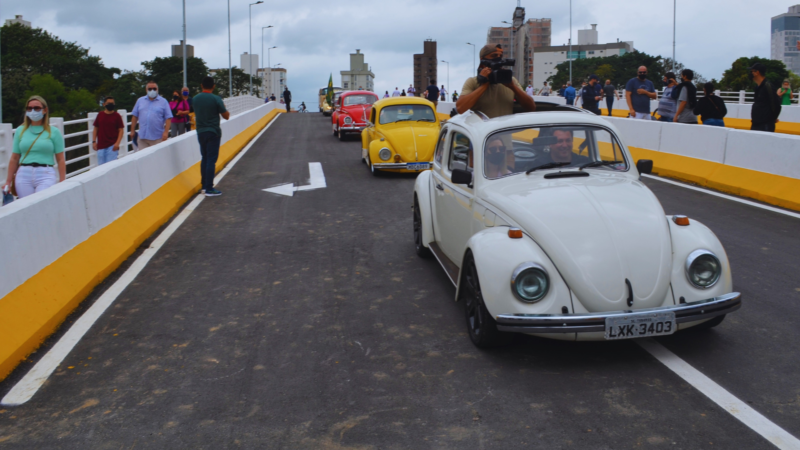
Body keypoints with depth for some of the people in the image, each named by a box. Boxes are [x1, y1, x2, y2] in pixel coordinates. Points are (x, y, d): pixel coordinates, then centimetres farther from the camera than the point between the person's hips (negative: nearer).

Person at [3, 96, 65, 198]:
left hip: (46, 175, -3)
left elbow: (60, 160, 3)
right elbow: (14, 159, 15)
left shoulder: (53, 132, 6)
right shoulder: (20, 131, 13)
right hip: (24, 175, 3)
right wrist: (8, 182, 11)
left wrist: (62, 183, -3)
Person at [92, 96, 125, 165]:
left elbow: (121, 130, -1)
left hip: (112, 146, -3)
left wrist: (117, 143, -11)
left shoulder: (117, 116, 0)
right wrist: (94, 141, 5)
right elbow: (95, 129, 14)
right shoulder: (100, 115, 7)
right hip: (101, 146, 3)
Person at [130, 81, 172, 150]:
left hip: (157, 138, -3)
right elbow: (135, 117, 13)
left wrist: (166, 132, -12)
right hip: (142, 136, 3)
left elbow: (168, 118, -3)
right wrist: (132, 131, 9)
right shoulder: (140, 101, 12)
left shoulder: (163, 101, 3)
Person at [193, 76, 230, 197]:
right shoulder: (216, 99, -13)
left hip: (200, 132, 6)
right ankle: (209, 189, -6)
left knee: (204, 158, 16)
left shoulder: (196, 99, 4)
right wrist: (223, 108, 11)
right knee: (211, 160, -4)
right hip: (213, 132, -6)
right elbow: (226, 116, -6)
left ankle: (204, 185, 21)